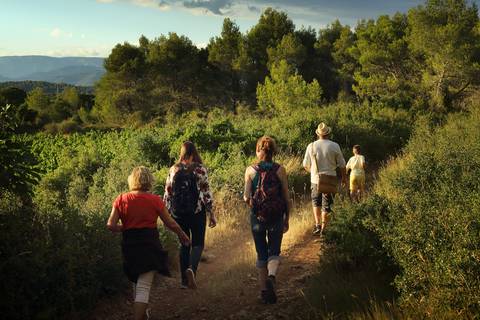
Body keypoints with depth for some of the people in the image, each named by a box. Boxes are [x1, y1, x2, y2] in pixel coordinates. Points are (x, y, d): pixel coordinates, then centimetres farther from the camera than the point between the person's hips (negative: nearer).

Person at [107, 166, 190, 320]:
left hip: (129, 245, 4)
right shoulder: (155, 200, -8)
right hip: (149, 245, -4)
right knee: (144, 286, -2)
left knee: (136, 281, 24)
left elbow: (111, 225, -6)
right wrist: (182, 235, 17)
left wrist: (125, 228, 12)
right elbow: (170, 223, 0)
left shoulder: (121, 199, -2)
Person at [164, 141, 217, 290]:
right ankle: (191, 269, -20)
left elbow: (167, 194, 6)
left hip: (178, 213, 3)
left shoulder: (173, 170, 4)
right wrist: (211, 214, -1)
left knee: (184, 244, 13)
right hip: (197, 211, -3)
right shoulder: (200, 169, -5)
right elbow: (206, 193, -6)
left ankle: (184, 280, 13)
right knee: (198, 243, 7)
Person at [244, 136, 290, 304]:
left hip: (257, 216, 1)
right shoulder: (280, 170, -3)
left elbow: (246, 197, -11)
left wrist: (251, 203, 9)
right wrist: (286, 219, 9)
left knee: (261, 254, 14)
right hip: (276, 217, -1)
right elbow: (286, 198, 0)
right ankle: (271, 276, -18)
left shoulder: (250, 170, -3)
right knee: (274, 252, 11)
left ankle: (264, 290, 17)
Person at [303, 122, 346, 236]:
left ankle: (317, 224, 10)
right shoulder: (335, 146, -8)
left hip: (315, 179, 1)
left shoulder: (311, 146, -5)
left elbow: (306, 165, 2)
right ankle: (323, 229, 10)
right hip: (330, 180, -1)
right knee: (326, 205, 9)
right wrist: (344, 177, 15)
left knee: (316, 202, 20)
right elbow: (341, 165, -2)